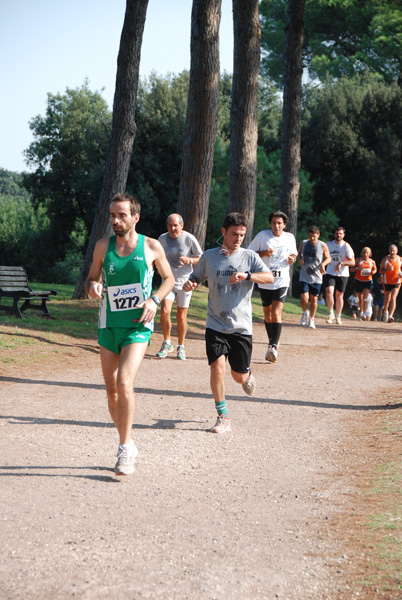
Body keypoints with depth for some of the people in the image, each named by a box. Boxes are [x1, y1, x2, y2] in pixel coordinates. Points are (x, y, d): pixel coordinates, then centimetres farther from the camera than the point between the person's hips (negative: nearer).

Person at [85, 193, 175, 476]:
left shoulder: (152, 247, -3)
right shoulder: (103, 246, 3)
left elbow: (169, 278, 10)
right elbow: (91, 279, 13)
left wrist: (155, 300, -9)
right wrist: (93, 287, -12)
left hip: (138, 326, -3)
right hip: (109, 325, 4)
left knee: (124, 383, -20)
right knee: (112, 391, 8)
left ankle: (125, 451, -11)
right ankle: (127, 443, 27)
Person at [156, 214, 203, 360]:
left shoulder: (189, 239, -7)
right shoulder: (162, 239, 3)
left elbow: (201, 259, 0)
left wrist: (189, 260, -18)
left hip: (184, 282, -2)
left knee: (181, 317, 3)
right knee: (165, 311, -17)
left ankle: (181, 347, 21)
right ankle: (167, 343, 1)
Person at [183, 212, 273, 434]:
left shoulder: (250, 257, 0)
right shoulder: (209, 256, 2)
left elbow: (269, 277, -13)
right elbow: (197, 277, 15)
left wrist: (247, 275, -30)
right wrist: (190, 284, -8)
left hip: (242, 327, 0)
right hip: (216, 326, 0)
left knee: (239, 376, 6)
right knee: (217, 368, -16)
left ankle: (248, 376, 45)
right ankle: (223, 418, -2)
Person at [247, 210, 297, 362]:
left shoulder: (290, 238, 4)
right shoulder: (262, 235, -2)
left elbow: (294, 254, 21)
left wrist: (293, 259, -3)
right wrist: (263, 253, -17)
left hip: (281, 281, -1)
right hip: (264, 281, 1)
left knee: (276, 313, -16)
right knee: (267, 314, 12)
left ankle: (273, 347, -20)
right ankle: (272, 342, 30)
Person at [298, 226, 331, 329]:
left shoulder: (323, 246, -5)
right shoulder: (304, 243, 1)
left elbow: (328, 258, 4)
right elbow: (299, 253, 19)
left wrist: (322, 264, -17)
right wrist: (300, 259, -4)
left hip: (316, 277, -1)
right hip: (304, 276, 1)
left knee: (314, 299, 4)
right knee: (304, 297, -14)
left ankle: (312, 319, 24)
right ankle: (305, 312, 17)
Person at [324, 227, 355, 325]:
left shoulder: (346, 246, -5)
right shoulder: (329, 244, 5)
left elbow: (352, 262, -10)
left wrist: (341, 263, -24)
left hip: (342, 274, -1)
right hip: (330, 273, 2)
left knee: (339, 295, 6)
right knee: (329, 291, -18)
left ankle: (338, 316, 23)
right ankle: (331, 314, -3)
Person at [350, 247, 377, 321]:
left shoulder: (372, 262, 2)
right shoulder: (358, 260, -1)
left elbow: (375, 269, 17)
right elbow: (351, 269, 0)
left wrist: (373, 272, -6)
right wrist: (357, 268, -20)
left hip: (368, 281, -1)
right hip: (358, 280, 1)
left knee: (365, 297, -15)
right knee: (360, 298, 11)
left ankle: (365, 314, -15)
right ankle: (361, 311, 31)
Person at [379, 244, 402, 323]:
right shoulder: (385, 259, 0)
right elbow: (381, 271, 0)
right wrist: (387, 269, -20)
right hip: (387, 283, 1)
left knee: (393, 298, -18)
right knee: (387, 299, 12)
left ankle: (390, 316, -23)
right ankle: (385, 312, 41)